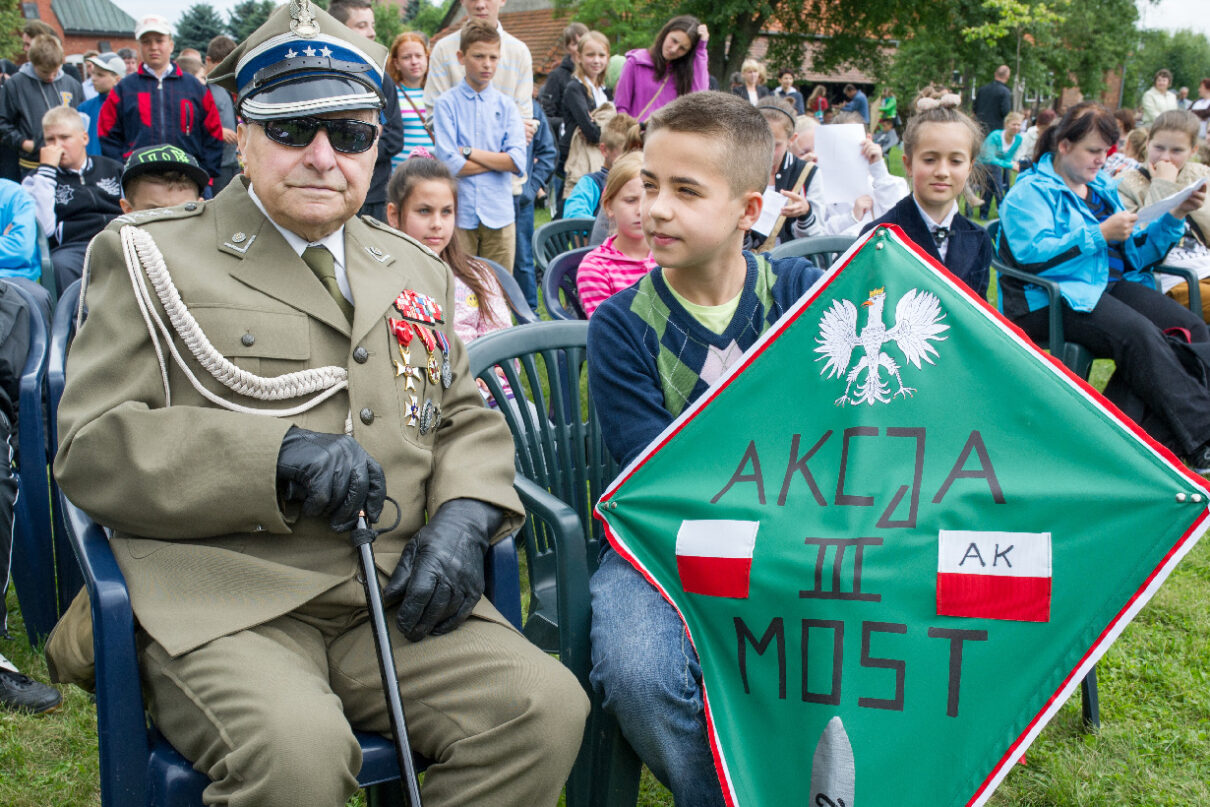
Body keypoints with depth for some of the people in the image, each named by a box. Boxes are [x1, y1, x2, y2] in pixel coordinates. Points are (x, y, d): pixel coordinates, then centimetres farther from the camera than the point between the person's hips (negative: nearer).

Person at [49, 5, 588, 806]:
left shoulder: (416, 268, 21)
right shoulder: (152, 254, 6)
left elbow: (467, 418, 22)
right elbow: (90, 446, -3)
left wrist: (460, 518, -2)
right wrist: (278, 456, -17)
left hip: (398, 594, 4)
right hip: (225, 605, -4)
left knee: (547, 707, -20)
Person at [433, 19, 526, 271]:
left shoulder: (506, 105, 8)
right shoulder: (447, 104, 0)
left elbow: (518, 161, -4)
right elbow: (448, 164, -10)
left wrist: (469, 152, -7)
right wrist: (498, 160, -3)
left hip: (499, 214, 2)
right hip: (458, 214, -2)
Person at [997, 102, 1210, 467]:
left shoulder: (1101, 189, 24)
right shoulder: (1030, 191, 1)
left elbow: (1135, 252, 24)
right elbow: (1034, 254, -17)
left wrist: (1175, 216, 9)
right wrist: (1101, 234, -16)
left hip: (1111, 285, 8)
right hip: (1050, 298, -8)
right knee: (1138, 333, -34)